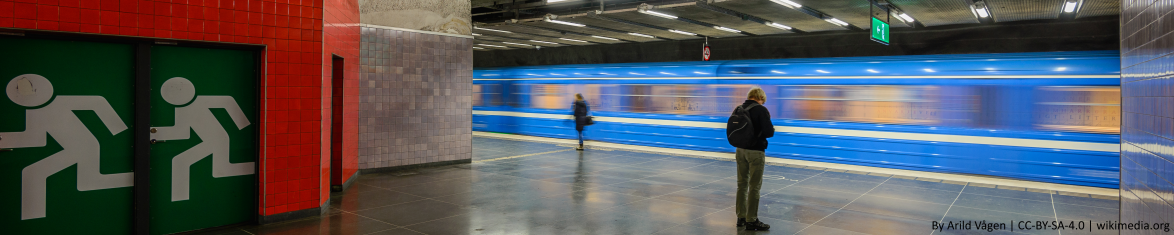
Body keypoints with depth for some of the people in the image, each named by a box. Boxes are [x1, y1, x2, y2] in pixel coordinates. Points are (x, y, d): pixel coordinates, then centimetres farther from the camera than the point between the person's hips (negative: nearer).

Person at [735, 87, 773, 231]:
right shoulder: (761, 110, -14)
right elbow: (769, 132, -18)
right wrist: (772, 128, 3)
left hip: (740, 150, 6)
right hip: (755, 151, -6)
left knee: (742, 184, 14)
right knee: (754, 187, 2)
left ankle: (741, 217, 23)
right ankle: (751, 220, 7)